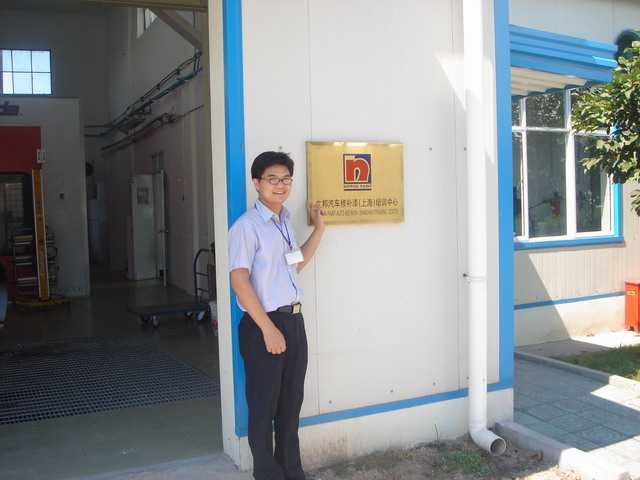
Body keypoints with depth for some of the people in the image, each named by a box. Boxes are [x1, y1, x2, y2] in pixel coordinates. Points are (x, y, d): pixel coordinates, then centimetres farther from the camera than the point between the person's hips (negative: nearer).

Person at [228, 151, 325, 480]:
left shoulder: (284, 221, 13)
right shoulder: (246, 226, -13)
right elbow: (239, 280, -19)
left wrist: (319, 229, 19)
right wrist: (268, 329, -21)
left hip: (294, 320, 8)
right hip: (263, 325, -8)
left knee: (292, 402, 18)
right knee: (264, 406, 6)